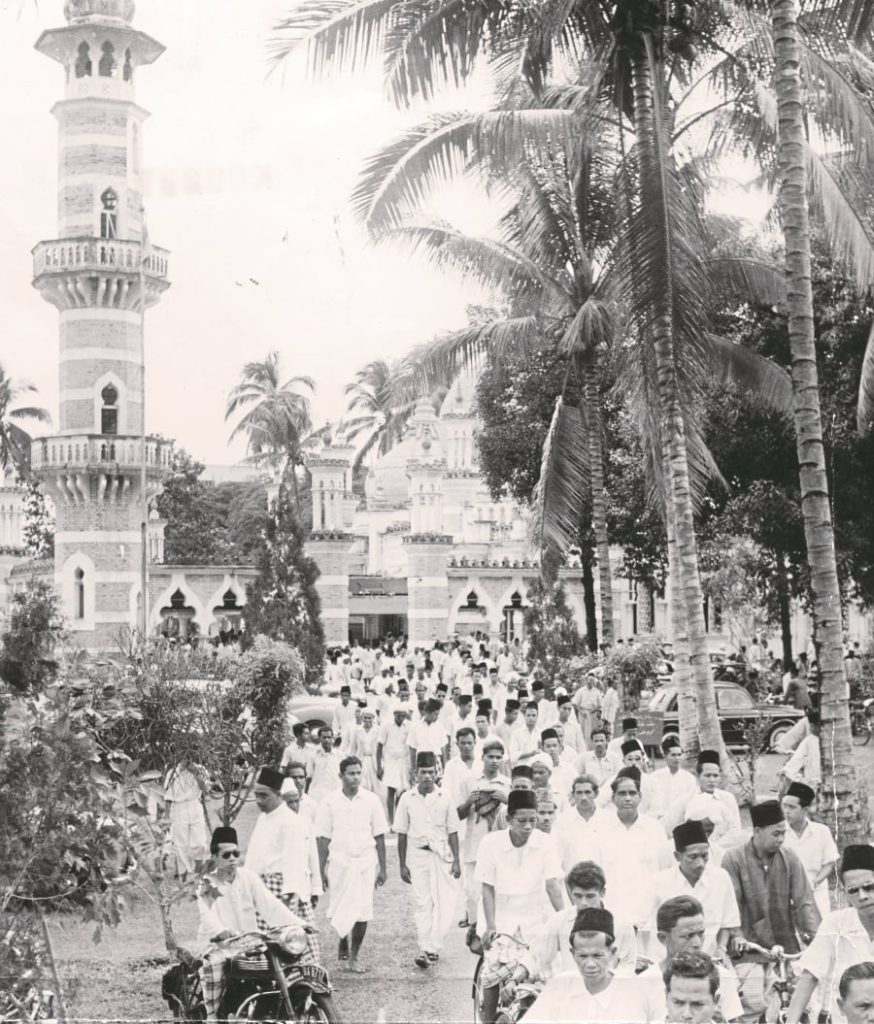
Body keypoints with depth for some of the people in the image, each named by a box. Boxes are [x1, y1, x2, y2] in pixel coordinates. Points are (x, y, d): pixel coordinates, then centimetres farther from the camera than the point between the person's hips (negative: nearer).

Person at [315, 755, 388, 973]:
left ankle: (353, 957, 9)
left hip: (366, 861, 0)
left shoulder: (371, 800, 0)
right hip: (340, 861, 0)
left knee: (362, 911, -3)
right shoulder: (330, 801, -1)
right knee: (340, 911, 5)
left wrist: (382, 868, 3)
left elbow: (379, 836, 4)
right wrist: (322, 870, -1)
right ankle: (343, 943, 34)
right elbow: (323, 838, 2)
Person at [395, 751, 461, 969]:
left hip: (441, 855, 0)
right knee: (422, 903, 0)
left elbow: (452, 832, 5)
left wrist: (456, 861, 0)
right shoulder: (407, 799, 0)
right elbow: (402, 834, 5)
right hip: (417, 855, 0)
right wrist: (402, 865, 3)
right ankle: (426, 949, 2)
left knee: (443, 903, -5)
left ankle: (431, 948, -2)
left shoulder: (444, 798, 0)